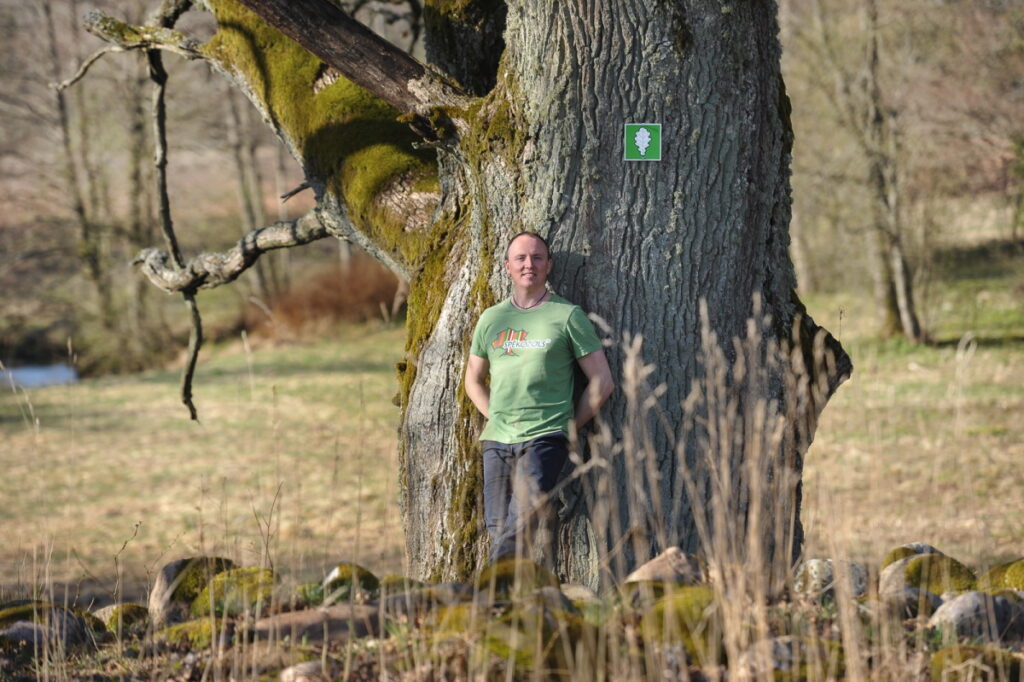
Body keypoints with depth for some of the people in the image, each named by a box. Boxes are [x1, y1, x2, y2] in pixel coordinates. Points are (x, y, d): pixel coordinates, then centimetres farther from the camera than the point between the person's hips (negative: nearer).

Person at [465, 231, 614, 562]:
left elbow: (602, 382, 4)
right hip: (497, 443, 5)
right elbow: (474, 380, 27)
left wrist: (568, 426, 1)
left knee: (520, 527, -20)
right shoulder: (491, 319, 14)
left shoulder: (567, 316, 3)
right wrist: (497, 420, 13)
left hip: (545, 440, -5)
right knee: (497, 530, 0)